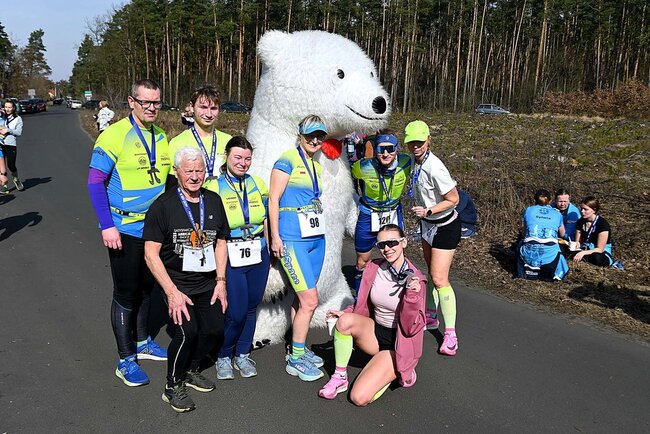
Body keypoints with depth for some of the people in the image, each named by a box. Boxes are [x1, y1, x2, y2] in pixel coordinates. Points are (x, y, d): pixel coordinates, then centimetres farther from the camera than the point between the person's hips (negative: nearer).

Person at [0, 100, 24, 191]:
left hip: (11, 145, -2)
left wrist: (8, 130, -14)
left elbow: (19, 132, -2)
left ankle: (16, 180, 25)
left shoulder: (18, 119, 6)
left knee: (11, 166, -3)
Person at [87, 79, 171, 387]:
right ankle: (126, 360, 16)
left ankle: (142, 342, 36)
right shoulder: (114, 135, -14)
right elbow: (95, 182, -14)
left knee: (146, 288, 19)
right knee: (125, 294, 4)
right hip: (124, 231, -6)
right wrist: (107, 226, -19)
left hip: (155, 229, 6)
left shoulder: (161, 137, 5)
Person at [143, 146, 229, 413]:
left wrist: (220, 281, 6)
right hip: (176, 282, -5)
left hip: (207, 282, 5)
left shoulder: (214, 201, 6)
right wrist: (172, 292, -18)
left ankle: (191, 370, 23)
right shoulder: (163, 205, -10)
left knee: (214, 328, -7)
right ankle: (173, 387, 5)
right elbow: (151, 254, -12)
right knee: (188, 330, -20)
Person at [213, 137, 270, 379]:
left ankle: (243, 354, 31)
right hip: (230, 257, -4)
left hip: (259, 255, 5)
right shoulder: (214, 187, -6)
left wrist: (268, 250, 13)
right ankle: (223, 356, 20)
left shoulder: (258, 184, 7)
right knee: (236, 312, -6)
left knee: (251, 307, 12)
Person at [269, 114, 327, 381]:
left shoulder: (317, 166, 16)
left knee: (302, 298, 12)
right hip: (293, 239, -8)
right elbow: (273, 199, -11)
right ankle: (295, 360, 5)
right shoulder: (288, 159, -7)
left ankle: (297, 348, 26)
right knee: (310, 299, -8)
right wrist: (275, 237, -14)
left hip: (316, 237, 8)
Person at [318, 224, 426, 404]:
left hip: (398, 344, -4)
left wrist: (412, 296, -31)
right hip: (374, 333, 5)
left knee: (359, 397, -18)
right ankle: (340, 377, -9)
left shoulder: (415, 279, -15)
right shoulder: (373, 268, -2)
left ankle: (397, 371, 9)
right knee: (346, 320, -29)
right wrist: (345, 313, -5)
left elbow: (412, 328, -17)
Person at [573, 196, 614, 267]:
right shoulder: (580, 222, 2)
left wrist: (583, 253, -33)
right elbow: (578, 242, 6)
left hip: (602, 253, -5)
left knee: (597, 258, -42)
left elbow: (599, 249, -18)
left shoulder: (603, 224, -16)